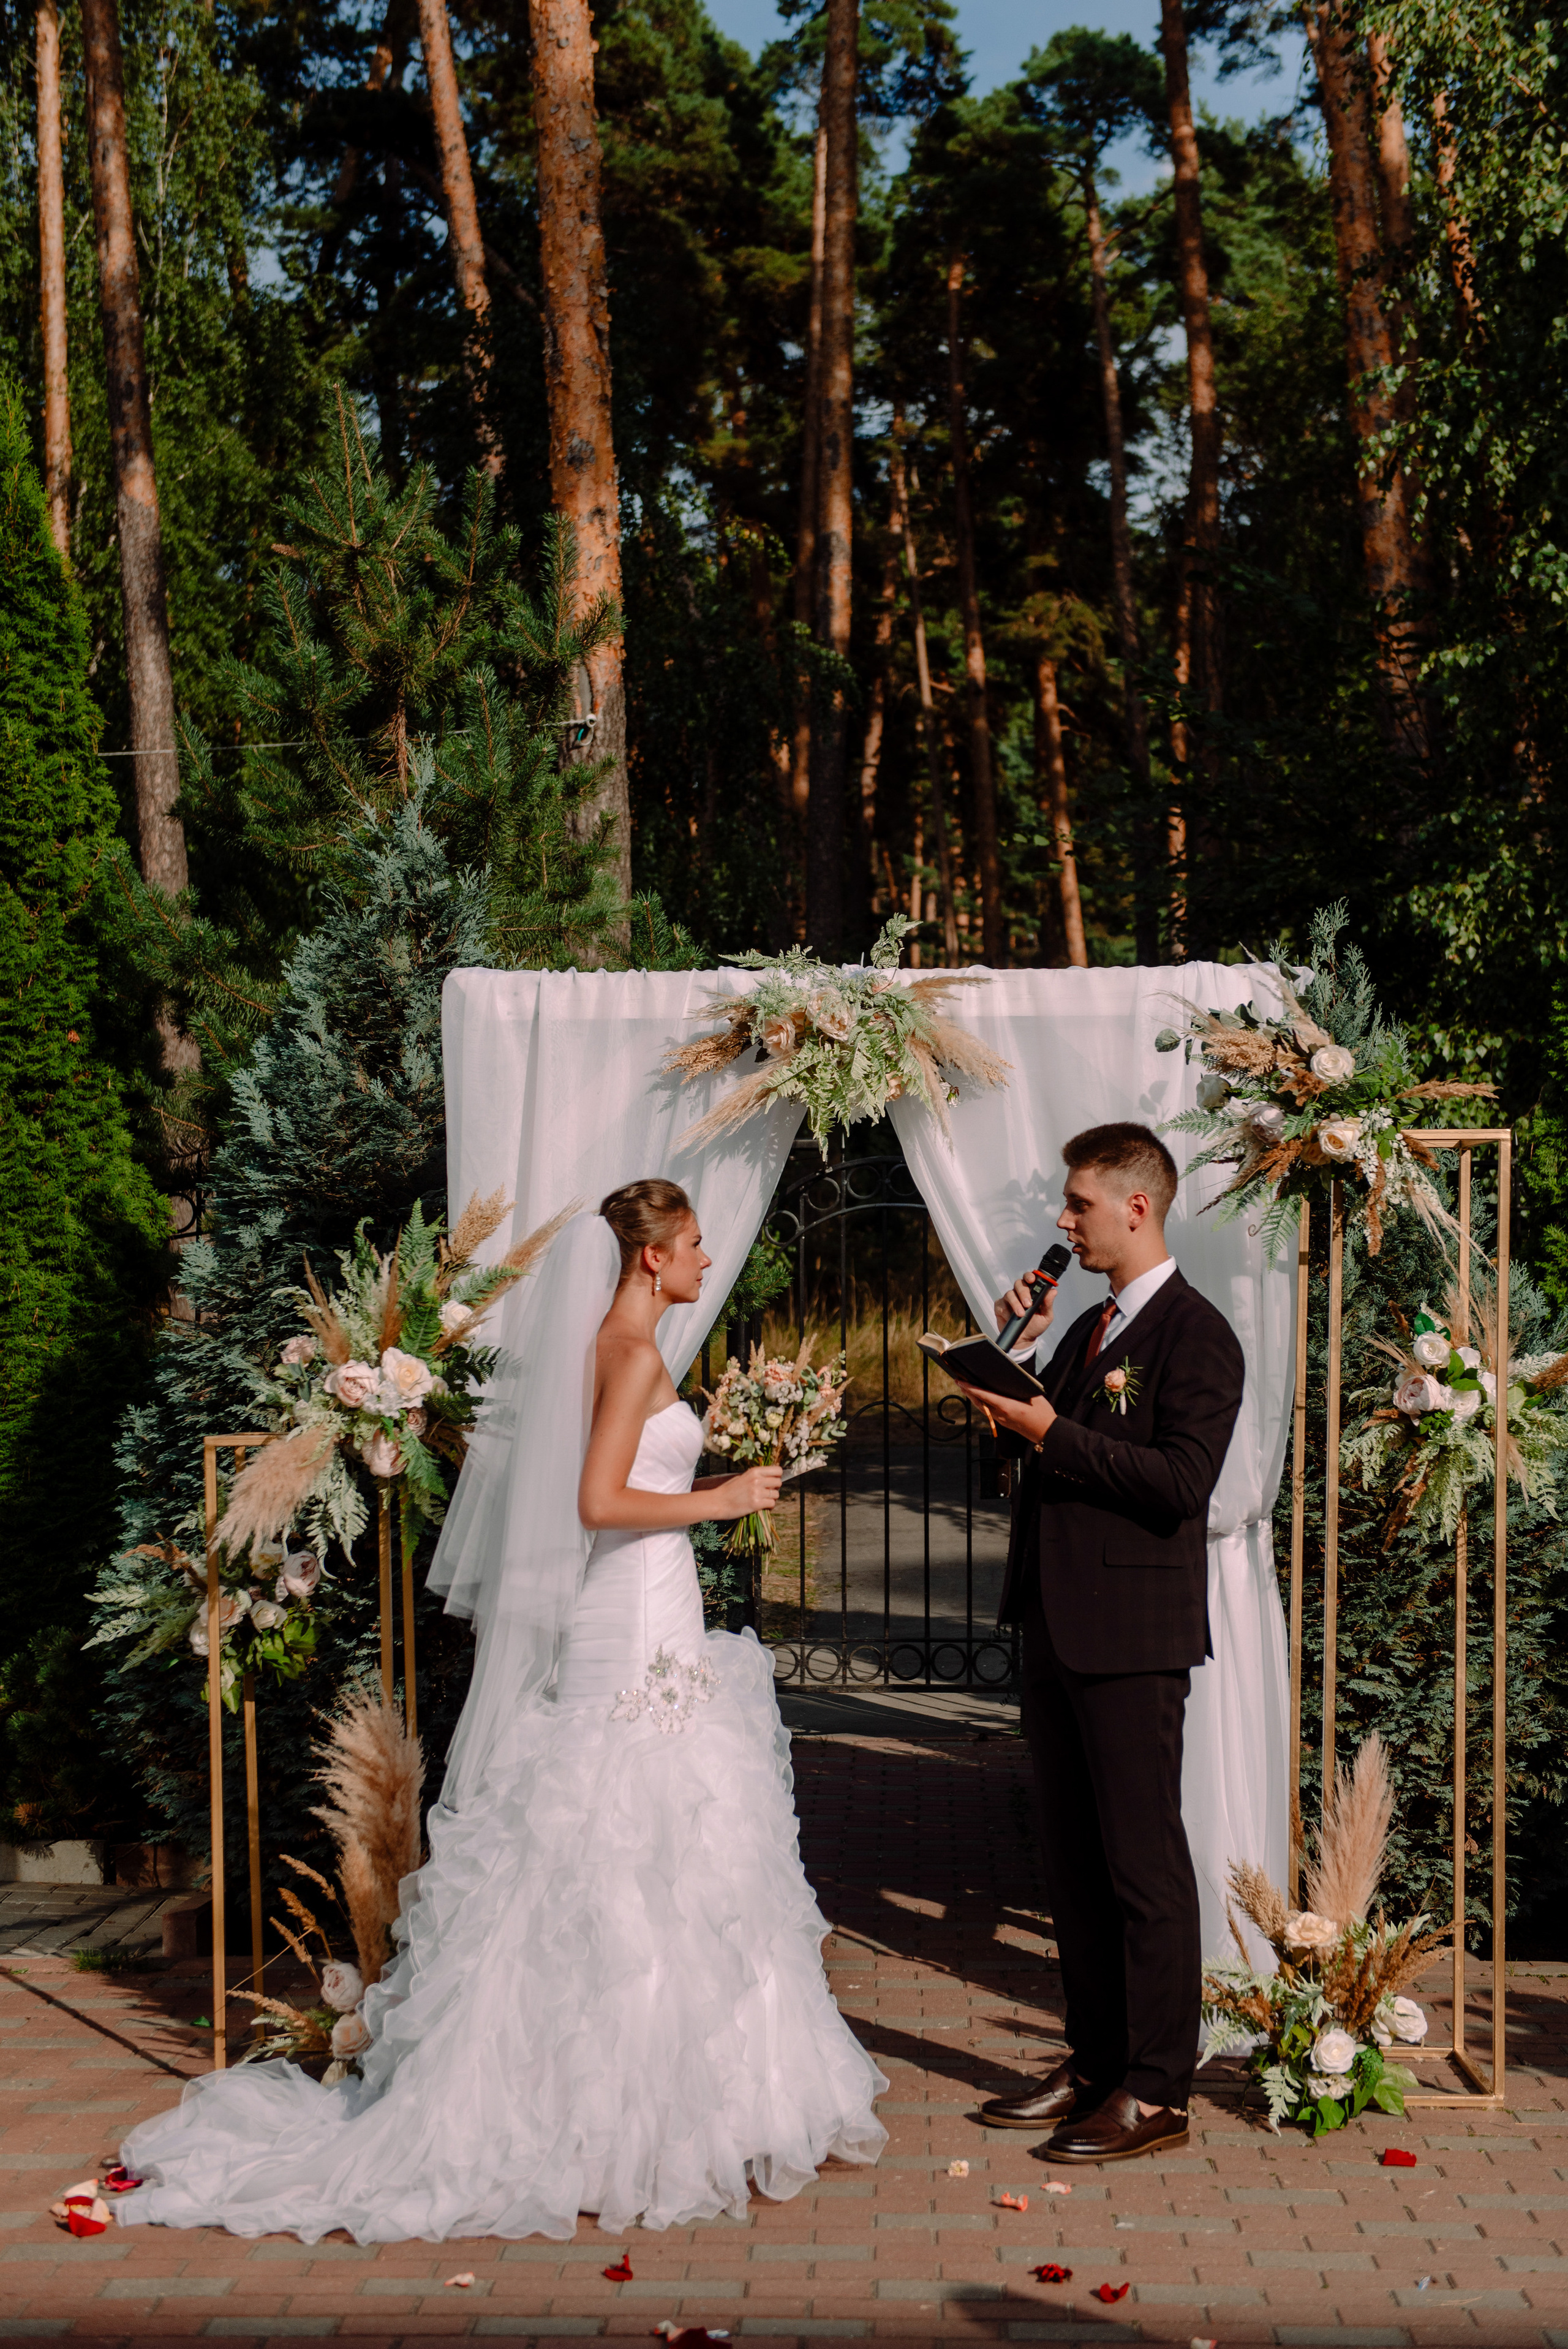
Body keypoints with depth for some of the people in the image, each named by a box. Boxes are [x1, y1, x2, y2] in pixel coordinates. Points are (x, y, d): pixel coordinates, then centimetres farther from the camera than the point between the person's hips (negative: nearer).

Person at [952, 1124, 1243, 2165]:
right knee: (1073, 1859, 15)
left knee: (1144, 1863, -1)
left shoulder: (1197, 1335, -11)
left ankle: (1156, 2091, 8)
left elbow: (1181, 1481, -21)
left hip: (1133, 1638, -9)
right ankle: (1095, 2065, 25)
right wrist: (1024, 1356, 7)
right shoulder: (1091, 1327, 17)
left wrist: (1050, 1432, -21)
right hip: (1058, 1629, 9)